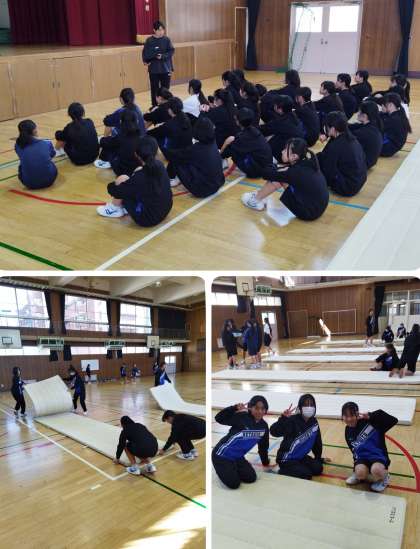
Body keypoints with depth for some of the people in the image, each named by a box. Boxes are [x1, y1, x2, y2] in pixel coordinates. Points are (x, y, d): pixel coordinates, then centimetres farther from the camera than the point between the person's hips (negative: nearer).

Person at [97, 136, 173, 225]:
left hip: (148, 218, -7)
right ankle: (125, 204, 25)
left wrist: (111, 186, 9)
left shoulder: (139, 177, -26)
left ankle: (115, 209, 22)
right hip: (165, 210, 7)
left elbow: (113, 190, -13)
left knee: (121, 180, -3)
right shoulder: (159, 165, -7)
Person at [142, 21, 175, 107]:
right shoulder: (149, 40, -1)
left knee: (165, 89, 4)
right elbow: (145, 54, -4)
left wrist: (163, 56, -20)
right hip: (154, 69, -1)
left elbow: (171, 51, -6)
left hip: (166, 68, 1)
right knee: (154, 89, 4)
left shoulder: (167, 40, 3)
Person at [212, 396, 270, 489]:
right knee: (234, 484, -14)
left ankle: (233, 469, 24)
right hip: (223, 455, -7)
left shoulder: (264, 426, -2)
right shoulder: (241, 417, -23)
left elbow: (263, 446, 12)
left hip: (238, 457, 7)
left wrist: (266, 463, 22)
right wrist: (234, 408, -44)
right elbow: (219, 418, -32)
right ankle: (223, 470, 16)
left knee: (251, 478, -1)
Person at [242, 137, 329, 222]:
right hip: (319, 205, 8)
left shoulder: (296, 171, -25)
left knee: (275, 179, -8)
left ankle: (256, 200, 14)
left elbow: (266, 174, -15)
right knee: (281, 175, 6)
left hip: (310, 212, -8)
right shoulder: (307, 162, -4)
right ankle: (259, 195, 22)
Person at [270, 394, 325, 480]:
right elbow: (274, 432, -35)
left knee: (318, 468, -8)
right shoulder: (293, 420, -21)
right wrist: (283, 418, -49)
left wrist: (319, 458, 21)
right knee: (306, 475, -21)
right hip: (287, 458, -7)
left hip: (301, 457, 7)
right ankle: (283, 471, -1)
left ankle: (299, 467, 10)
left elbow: (317, 441, 14)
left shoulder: (314, 422, -1)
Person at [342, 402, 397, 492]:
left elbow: (393, 420, -25)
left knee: (376, 470, -37)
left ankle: (383, 477, -1)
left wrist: (371, 416, -30)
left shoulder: (368, 421, -17)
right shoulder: (348, 432, 2)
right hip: (362, 458, 4)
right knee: (360, 472, -30)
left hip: (378, 456, -3)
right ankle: (359, 476, 7)